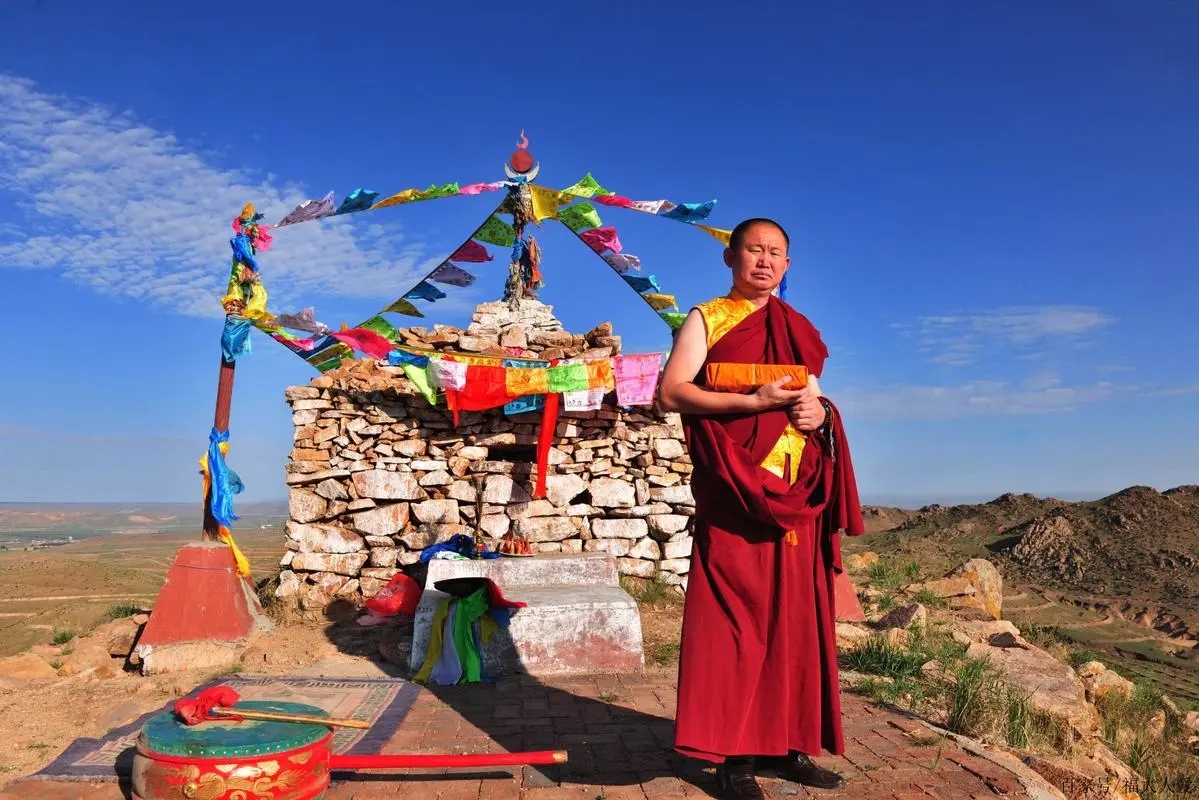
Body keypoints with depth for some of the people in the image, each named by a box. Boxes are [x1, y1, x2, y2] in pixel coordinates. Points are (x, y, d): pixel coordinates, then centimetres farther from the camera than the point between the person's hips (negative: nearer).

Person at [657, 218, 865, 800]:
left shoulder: (798, 330, 19)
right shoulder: (706, 318, 3)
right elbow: (671, 392, -9)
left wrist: (820, 411, -2)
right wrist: (755, 401, -18)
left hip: (796, 492, 6)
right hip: (735, 492, -5)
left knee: (793, 615, 7)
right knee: (733, 616, -6)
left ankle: (783, 744, 17)